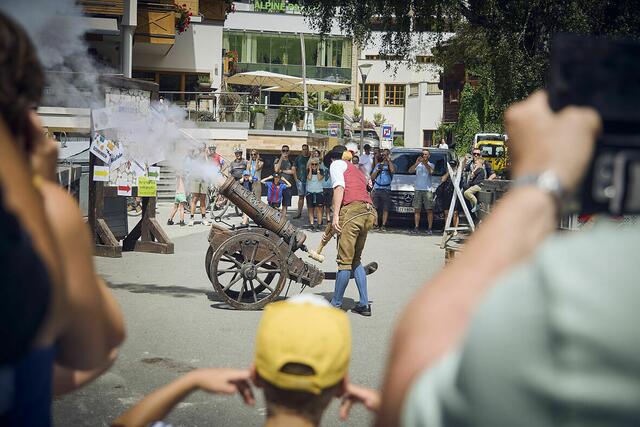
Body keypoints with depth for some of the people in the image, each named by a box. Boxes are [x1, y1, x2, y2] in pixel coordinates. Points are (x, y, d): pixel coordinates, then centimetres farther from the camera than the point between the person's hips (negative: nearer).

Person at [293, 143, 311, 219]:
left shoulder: (311, 158, 4)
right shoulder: (298, 158, 9)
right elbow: (294, 169, 12)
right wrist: (296, 178, 4)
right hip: (300, 180, 2)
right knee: (301, 196, 4)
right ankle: (299, 213, 7)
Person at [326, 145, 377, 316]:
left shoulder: (337, 164, 13)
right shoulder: (357, 171, 35)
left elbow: (339, 187, -6)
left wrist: (335, 215, -14)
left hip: (352, 210, -8)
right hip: (368, 212, 8)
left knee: (345, 261, -3)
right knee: (356, 260, 17)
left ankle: (336, 304, 3)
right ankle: (364, 304, 13)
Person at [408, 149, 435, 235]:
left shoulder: (430, 165, 7)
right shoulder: (418, 165, 12)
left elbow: (431, 171, -15)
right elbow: (410, 170, -4)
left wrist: (425, 163, -27)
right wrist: (416, 163, -19)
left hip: (427, 190, -2)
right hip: (418, 189, 2)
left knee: (429, 210, -5)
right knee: (417, 209, 1)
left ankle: (429, 228, -4)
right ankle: (416, 227, 4)